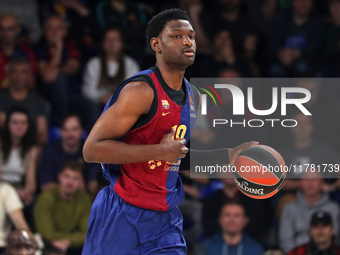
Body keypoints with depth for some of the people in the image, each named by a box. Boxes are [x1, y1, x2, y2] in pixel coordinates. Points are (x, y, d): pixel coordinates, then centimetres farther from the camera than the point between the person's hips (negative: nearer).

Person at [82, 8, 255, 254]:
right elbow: (92, 149, -23)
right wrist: (160, 151, -25)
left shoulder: (192, 96, 10)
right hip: (123, 218, -7)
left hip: (165, 218, 8)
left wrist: (227, 156, 12)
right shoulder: (141, 90, -17)